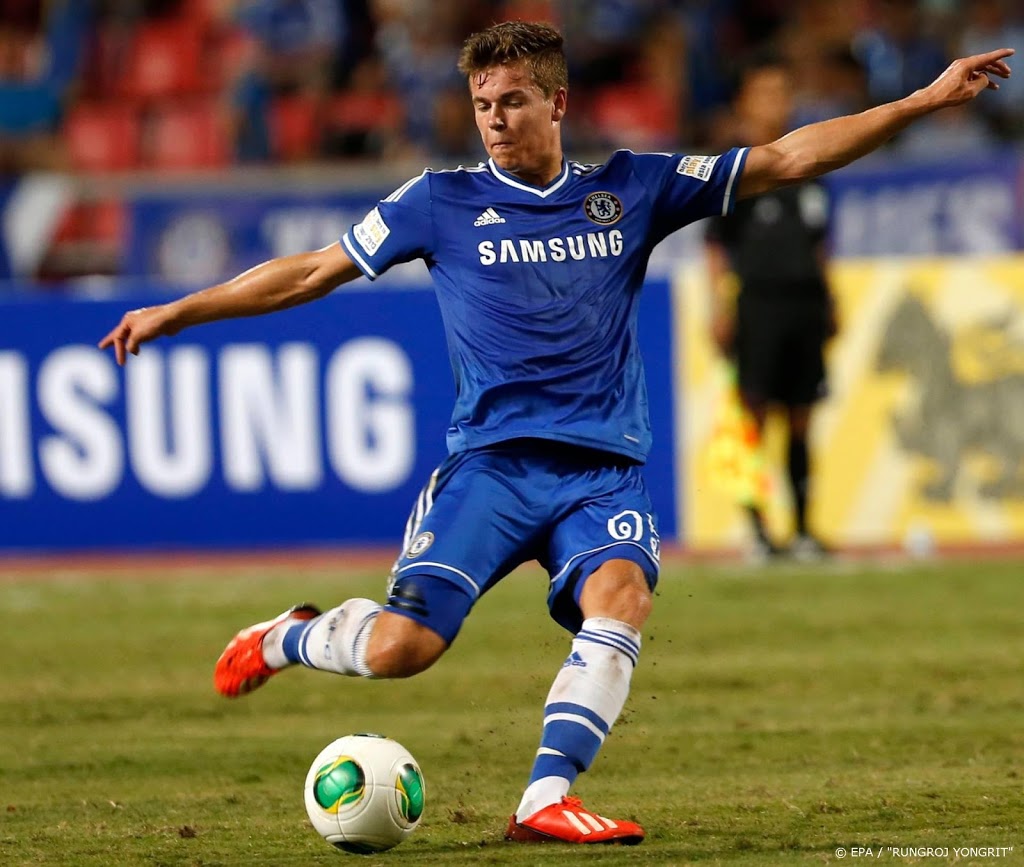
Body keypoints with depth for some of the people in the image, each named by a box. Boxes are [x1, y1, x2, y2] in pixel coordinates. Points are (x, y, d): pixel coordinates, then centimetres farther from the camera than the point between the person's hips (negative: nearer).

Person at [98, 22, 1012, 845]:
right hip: (491, 462, -1)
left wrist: (923, 101, 7)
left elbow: (784, 160, 11)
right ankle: (285, 638, 16)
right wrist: (176, 311, 10)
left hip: (603, 466, 1)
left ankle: (548, 797, -33)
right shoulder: (443, 203, 6)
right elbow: (312, 272, 12)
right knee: (401, 647, -17)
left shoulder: (630, 190, 10)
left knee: (620, 592, -31)